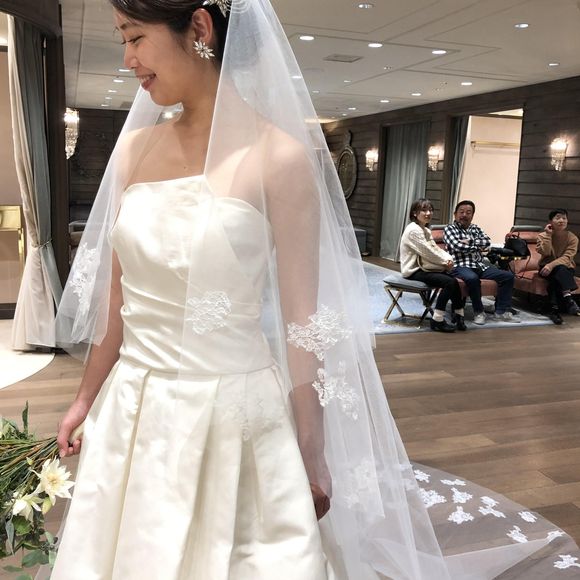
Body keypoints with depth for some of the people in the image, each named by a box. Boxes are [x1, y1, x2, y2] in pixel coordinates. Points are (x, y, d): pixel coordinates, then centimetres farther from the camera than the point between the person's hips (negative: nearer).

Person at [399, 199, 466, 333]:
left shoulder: (426, 230, 16)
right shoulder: (413, 230, -15)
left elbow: (436, 248, 11)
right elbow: (427, 252, -17)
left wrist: (448, 259, -9)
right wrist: (445, 262, -8)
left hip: (423, 268, 9)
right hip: (414, 271, -9)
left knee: (453, 281, -8)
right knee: (449, 282, -21)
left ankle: (458, 317, 3)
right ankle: (437, 321, -14)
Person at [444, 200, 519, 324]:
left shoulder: (476, 228, 22)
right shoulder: (449, 229, 5)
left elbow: (487, 242, 4)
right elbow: (457, 246, -12)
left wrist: (470, 241, -9)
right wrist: (478, 246, -1)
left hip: (481, 266, 7)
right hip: (461, 266, -6)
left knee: (508, 275, -8)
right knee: (472, 278, -39)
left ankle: (502, 311, -6)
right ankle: (478, 312, -19)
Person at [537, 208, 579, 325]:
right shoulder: (543, 236, -1)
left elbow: (567, 258, -18)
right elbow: (545, 252, -18)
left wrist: (551, 265, -33)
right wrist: (548, 234, -17)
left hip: (566, 268, 0)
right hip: (547, 267, 0)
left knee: (555, 278, -34)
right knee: (559, 270, -34)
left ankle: (554, 309, -36)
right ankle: (568, 299, -49)